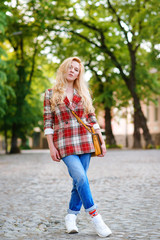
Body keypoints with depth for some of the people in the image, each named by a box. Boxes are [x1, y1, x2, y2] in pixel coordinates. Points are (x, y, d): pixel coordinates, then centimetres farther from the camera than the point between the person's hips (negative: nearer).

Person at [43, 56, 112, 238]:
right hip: (64, 143, -3)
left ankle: (71, 217, 18)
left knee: (79, 181, 3)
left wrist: (102, 141, 8)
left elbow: (92, 118, 13)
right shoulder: (51, 94, 3)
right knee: (80, 177, -18)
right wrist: (51, 147, -6)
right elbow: (47, 122, 1)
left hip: (85, 141, 3)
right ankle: (95, 217, -11)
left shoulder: (84, 93, 11)